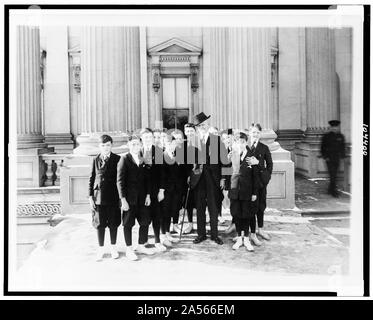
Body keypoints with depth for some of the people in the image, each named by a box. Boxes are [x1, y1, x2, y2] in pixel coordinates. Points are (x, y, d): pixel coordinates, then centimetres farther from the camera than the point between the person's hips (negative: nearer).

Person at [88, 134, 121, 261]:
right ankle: (100, 249, 20)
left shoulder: (117, 159, 0)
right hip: (99, 197, 1)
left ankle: (113, 248, 24)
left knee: (113, 224, 8)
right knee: (100, 224, 7)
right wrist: (90, 196, 1)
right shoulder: (96, 160, 4)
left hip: (113, 197, -1)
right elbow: (91, 179, 6)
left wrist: (121, 196, -1)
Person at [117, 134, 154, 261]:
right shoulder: (124, 159, -7)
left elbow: (147, 178, 13)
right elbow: (120, 180, -9)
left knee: (145, 221, 8)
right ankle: (129, 249, 17)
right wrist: (123, 200, -14)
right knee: (128, 223, 5)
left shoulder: (144, 159, 9)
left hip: (142, 197, 5)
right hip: (129, 197, -5)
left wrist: (148, 195, 4)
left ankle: (141, 246, 25)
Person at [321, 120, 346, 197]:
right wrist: (325, 157, -8)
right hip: (329, 158, -4)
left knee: (334, 174, 9)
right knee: (332, 175, -10)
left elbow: (342, 147, 16)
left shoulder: (340, 136, 8)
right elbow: (323, 147, -2)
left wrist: (342, 156, 7)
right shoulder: (326, 136, -3)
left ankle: (330, 190, 22)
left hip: (337, 158, 4)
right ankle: (334, 191, -9)